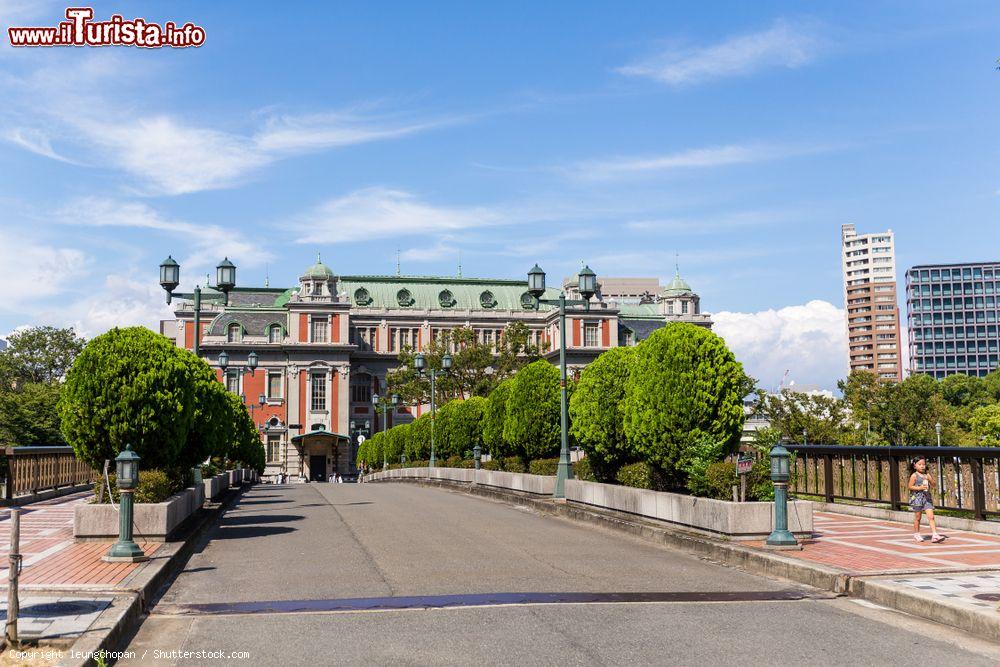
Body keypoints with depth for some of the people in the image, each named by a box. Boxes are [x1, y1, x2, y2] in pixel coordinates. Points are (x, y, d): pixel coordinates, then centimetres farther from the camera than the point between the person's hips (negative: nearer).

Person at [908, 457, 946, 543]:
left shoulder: (927, 475, 8)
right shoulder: (914, 475, -5)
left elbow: (933, 484, 3)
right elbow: (909, 486, -8)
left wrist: (930, 479, -15)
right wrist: (919, 488, -19)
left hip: (927, 497, 4)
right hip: (917, 497, -4)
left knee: (931, 516, -6)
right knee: (917, 517, 7)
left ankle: (934, 535, -11)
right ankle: (916, 534, 21)